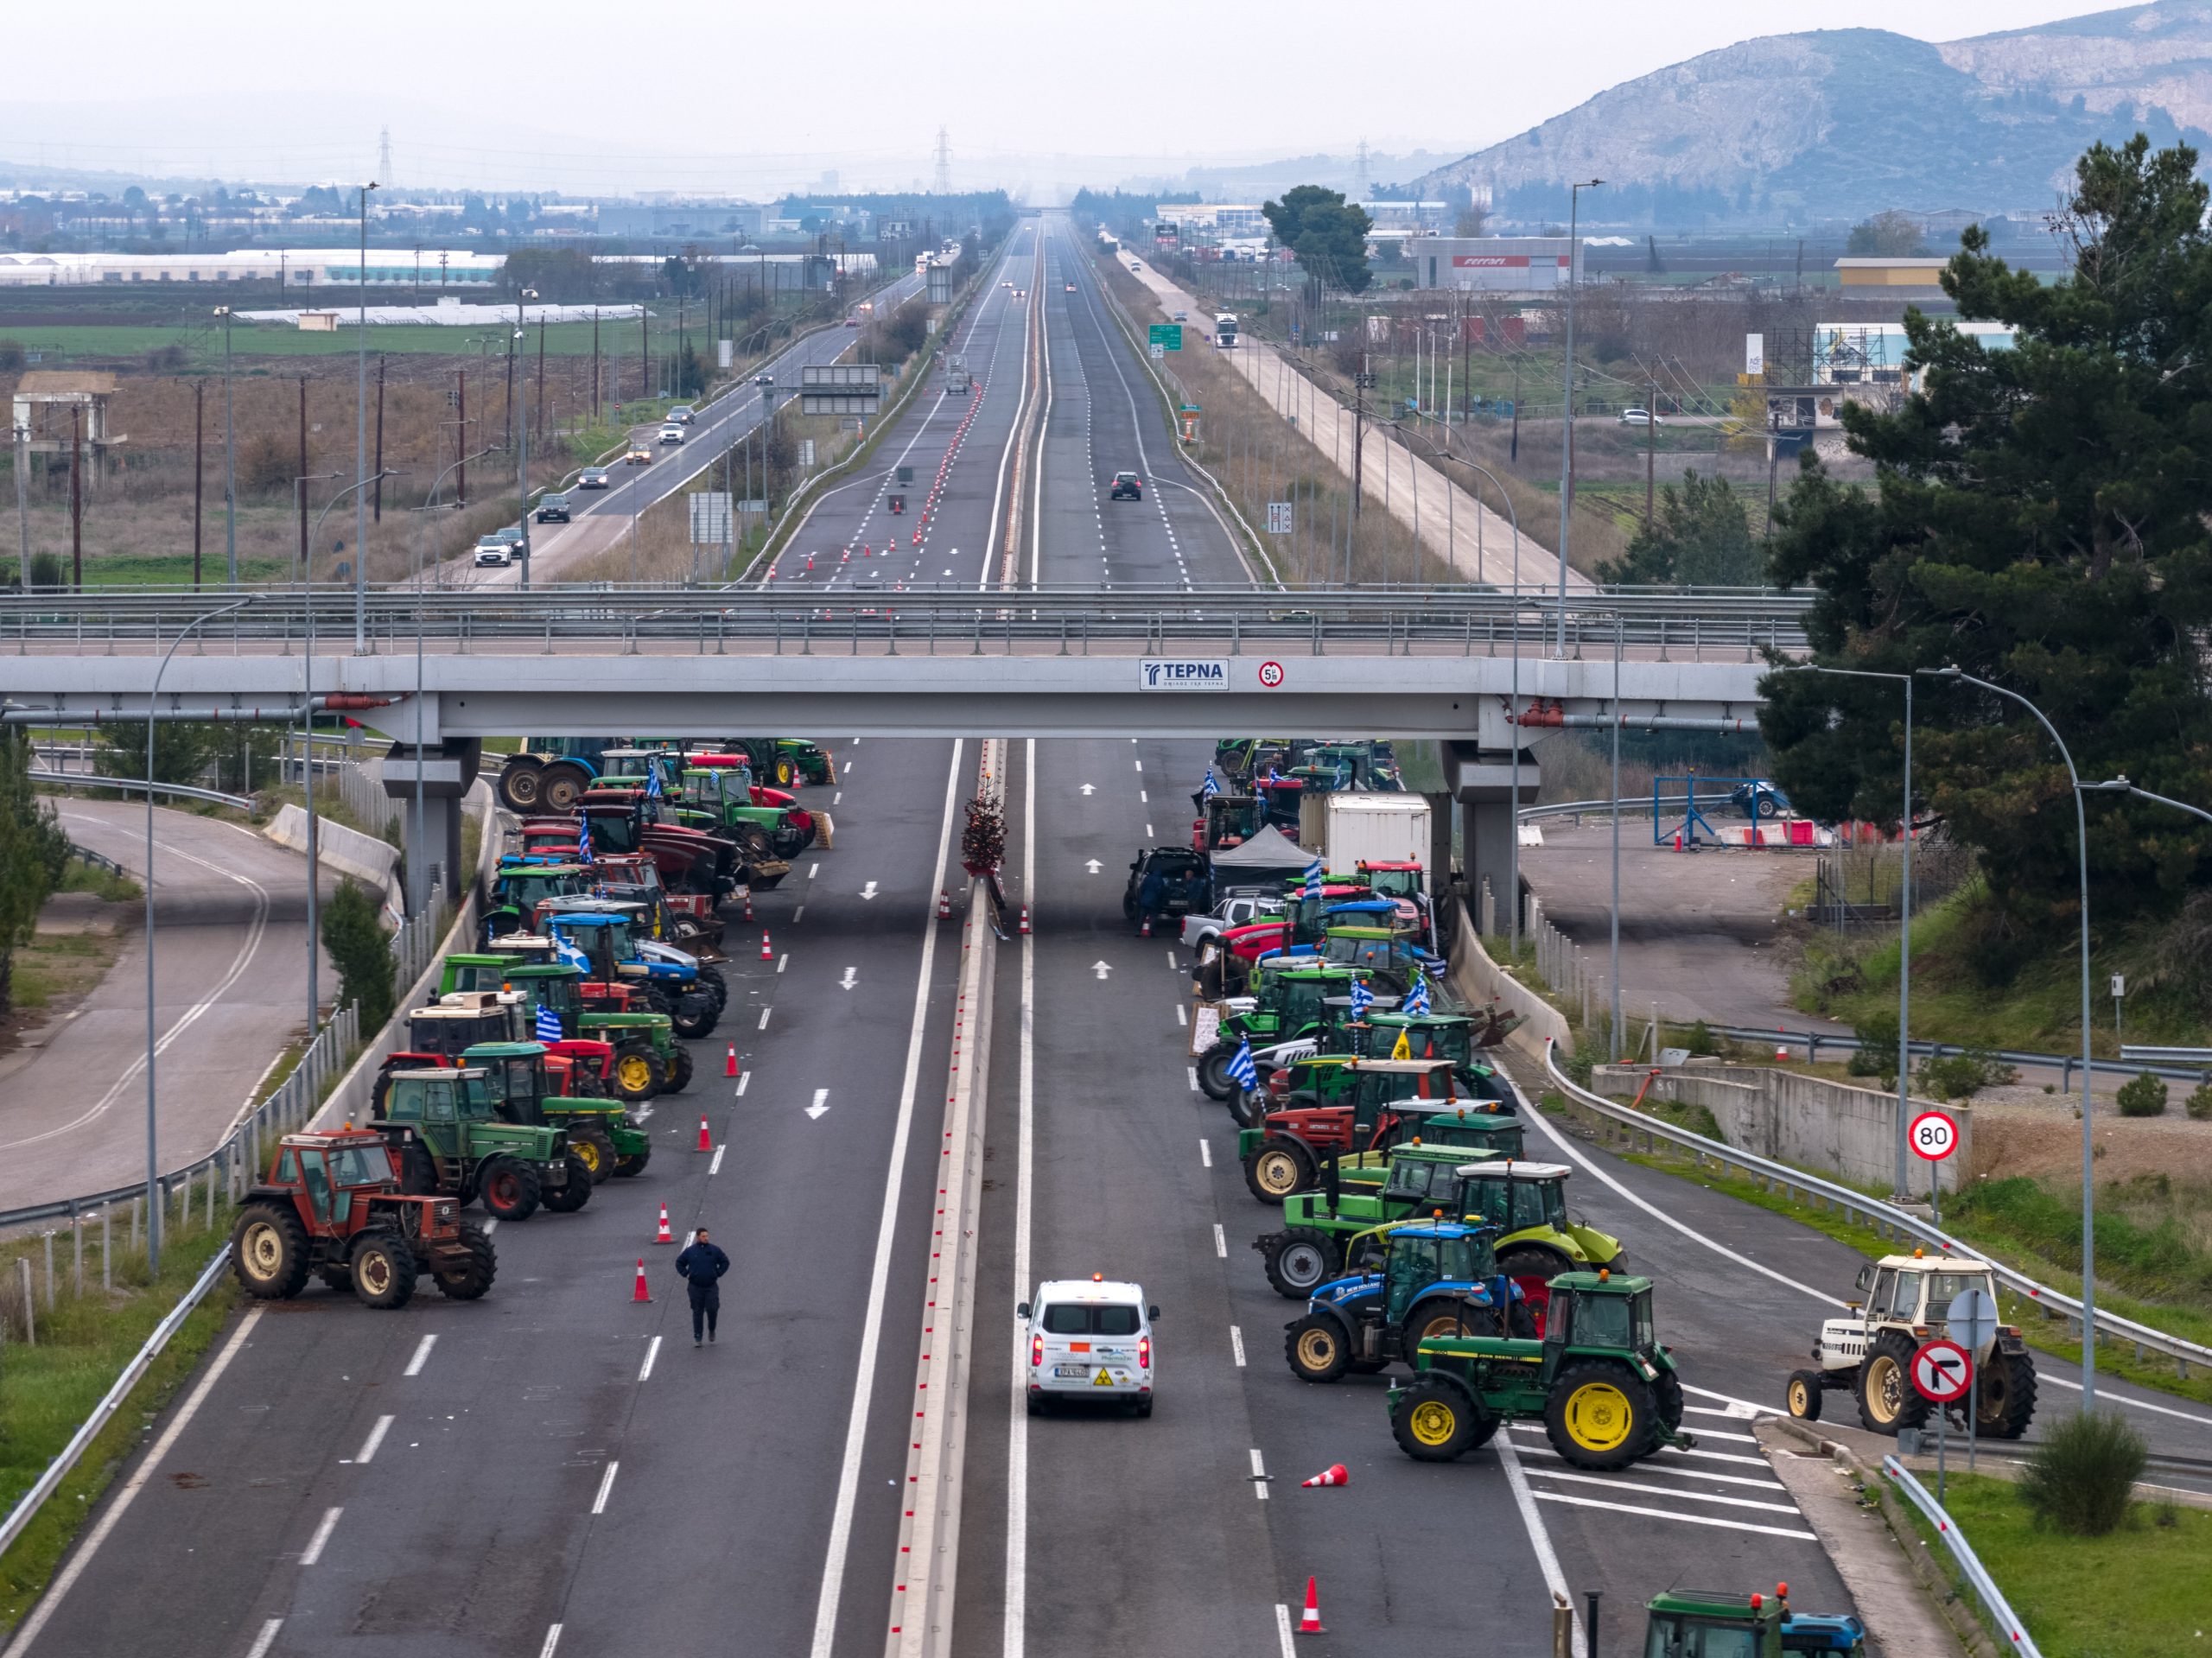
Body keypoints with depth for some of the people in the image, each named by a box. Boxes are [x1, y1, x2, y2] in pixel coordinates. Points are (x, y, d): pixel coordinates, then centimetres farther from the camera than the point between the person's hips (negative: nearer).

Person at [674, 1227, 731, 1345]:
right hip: (695, 1287, 0)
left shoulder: (714, 1250, 4)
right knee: (697, 1313, 1)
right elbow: (679, 1263, 14)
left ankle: (712, 1330, 16)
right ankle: (697, 1338, 6)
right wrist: (686, 1274, 1)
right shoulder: (690, 1251, 3)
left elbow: (725, 1262, 12)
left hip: (711, 1287, 0)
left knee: (712, 1309, -10)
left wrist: (718, 1274, 1)